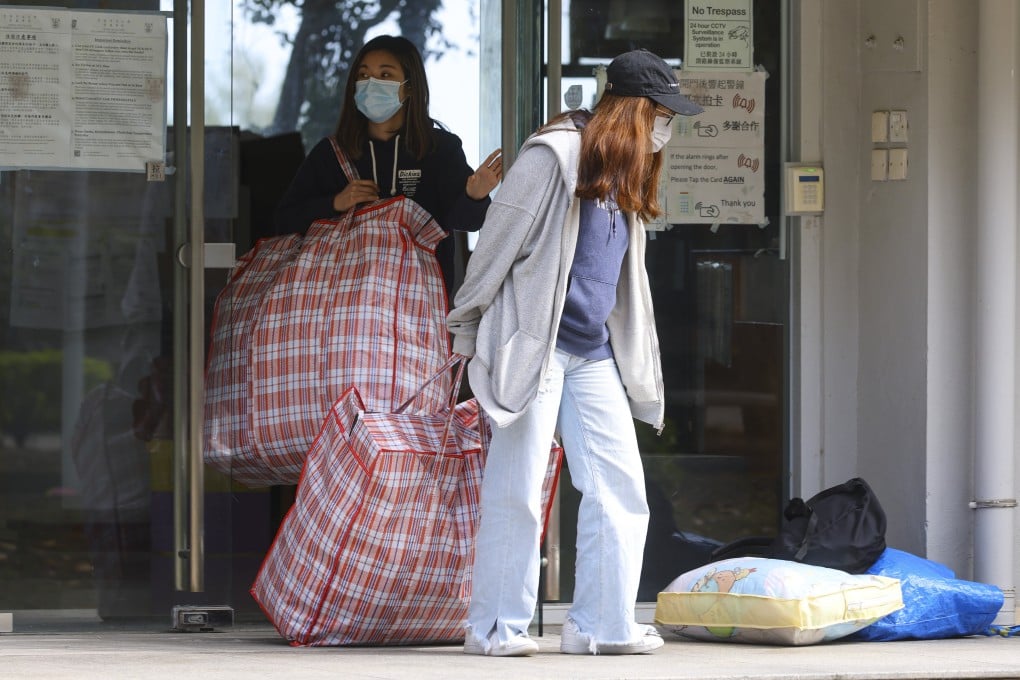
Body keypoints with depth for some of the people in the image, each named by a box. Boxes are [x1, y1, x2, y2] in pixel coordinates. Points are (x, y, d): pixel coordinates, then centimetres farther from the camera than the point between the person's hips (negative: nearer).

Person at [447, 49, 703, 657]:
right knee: (519, 487, -3)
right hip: (535, 344, -8)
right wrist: (468, 331, -7)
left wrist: (636, 360, 20)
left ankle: (602, 623, 8)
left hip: (594, 353, 8)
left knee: (621, 485, 3)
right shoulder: (556, 155, -11)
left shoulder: (626, 175, 15)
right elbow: (499, 241, -9)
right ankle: (496, 626, 4)